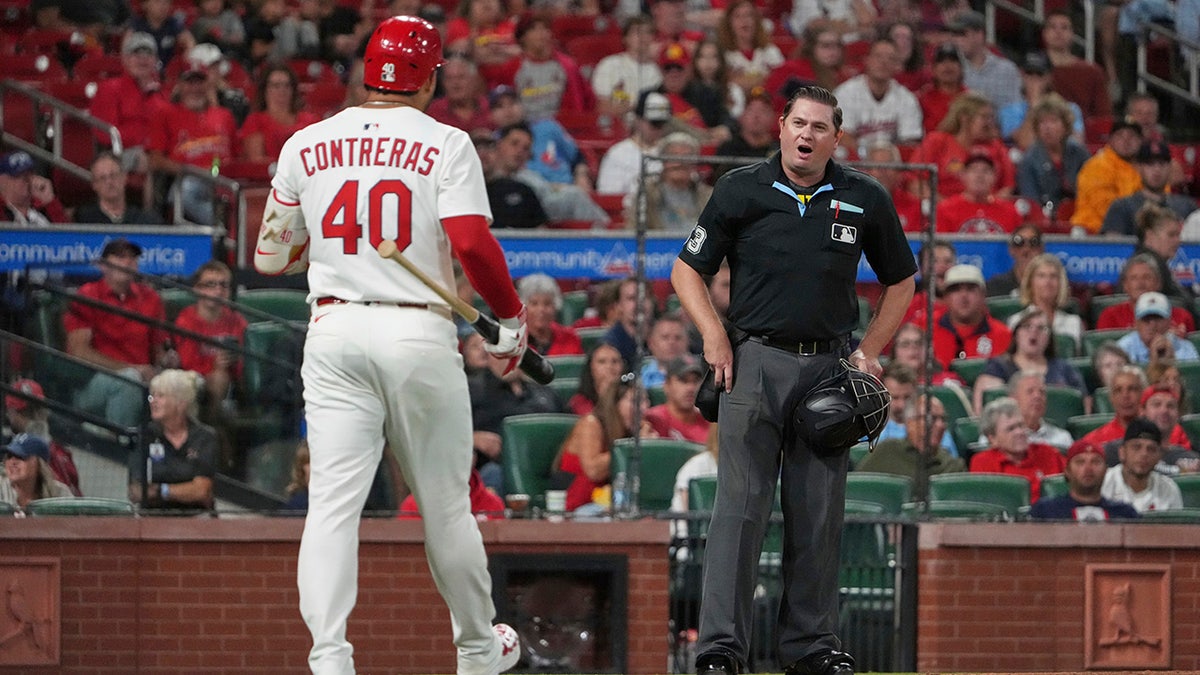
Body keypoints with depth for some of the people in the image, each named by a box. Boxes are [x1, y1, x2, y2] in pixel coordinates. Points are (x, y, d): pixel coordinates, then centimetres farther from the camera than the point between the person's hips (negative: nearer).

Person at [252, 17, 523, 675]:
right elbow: (472, 243, -14)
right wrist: (512, 318, -1)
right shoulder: (444, 144, -2)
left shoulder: (305, 146, 8)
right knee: (445, 500, 11)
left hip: (334, 331, 2)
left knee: (332, 500, -3)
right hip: (419, 335, -2)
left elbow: (270, 258, 14)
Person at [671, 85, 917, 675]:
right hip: (754, 362, -2)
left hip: (830, 365, 2)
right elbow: (687, 270, 9)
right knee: (741, 505, -7)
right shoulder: (741, 191, 2)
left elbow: (901, 282, 18)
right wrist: (713, 336, -5)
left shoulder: (865, 200, 6)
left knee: (819, 513, 5)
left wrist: (869, 351, 7)